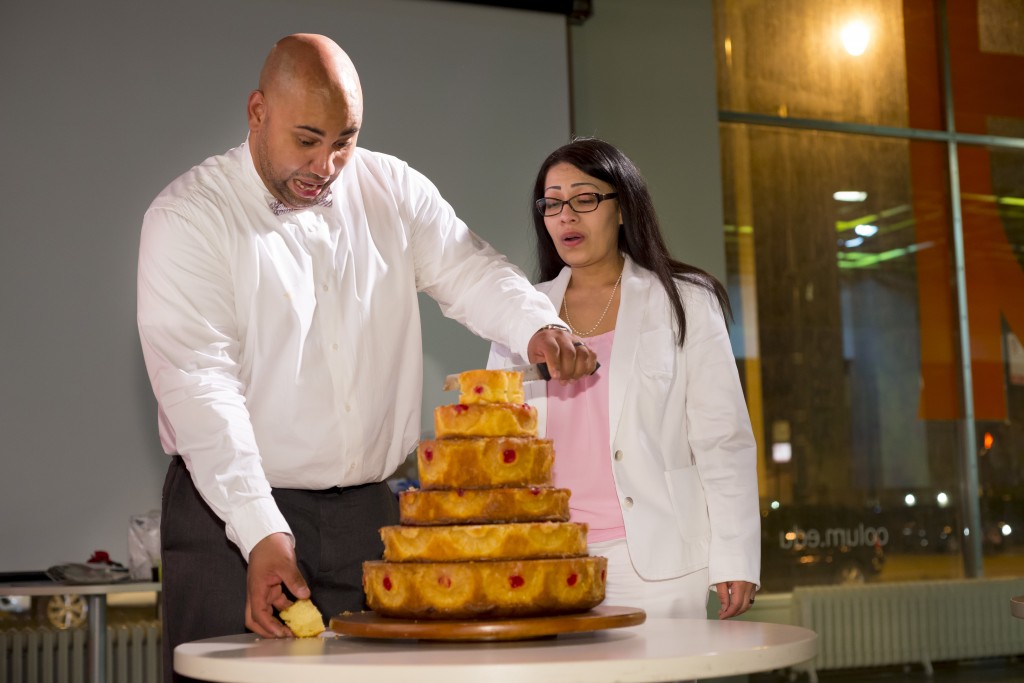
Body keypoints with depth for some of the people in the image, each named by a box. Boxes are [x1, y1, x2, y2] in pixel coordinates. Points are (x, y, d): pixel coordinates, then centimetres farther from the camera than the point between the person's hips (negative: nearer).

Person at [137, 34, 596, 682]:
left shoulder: (393, 190, 9)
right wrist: (260, 532, -25)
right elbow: (199, 385, -15)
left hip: (369, 511, 4)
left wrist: (538, 325, -17)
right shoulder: (189, 216, -7)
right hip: (233, 515, -3)